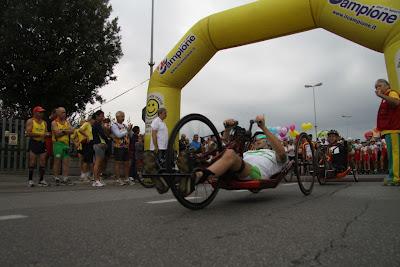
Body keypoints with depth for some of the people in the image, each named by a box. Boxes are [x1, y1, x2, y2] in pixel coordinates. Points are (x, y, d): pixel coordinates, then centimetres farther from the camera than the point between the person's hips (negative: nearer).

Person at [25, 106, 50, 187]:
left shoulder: (44, 123, 16)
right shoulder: (30, 121, 0)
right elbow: (28, 133, -10)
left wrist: (47, 134, -3)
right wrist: (40, 135, -18)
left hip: (42, 143, 5)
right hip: (34, 143, -5)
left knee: (43, 163, 2)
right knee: (32, 162, -4)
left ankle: (41, 180, 9)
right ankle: (30, 180, 4)